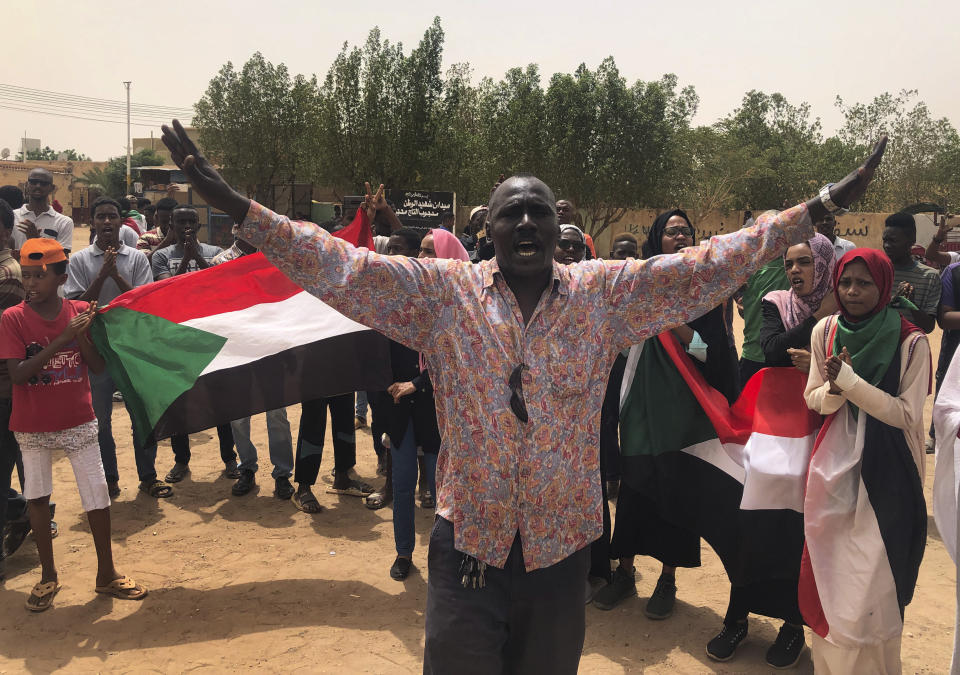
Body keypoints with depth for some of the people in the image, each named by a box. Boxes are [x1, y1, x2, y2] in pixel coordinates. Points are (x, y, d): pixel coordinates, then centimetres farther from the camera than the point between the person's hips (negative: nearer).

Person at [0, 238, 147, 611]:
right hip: (33, 426, -1)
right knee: (37, 497, 9)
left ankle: (106, 574, 16)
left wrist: (83, 335, -22)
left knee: (97, 495, 2)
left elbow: (99, 367, -5)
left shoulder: (80, 312, -4)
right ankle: (48, 576, 27)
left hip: (78, 422, 1)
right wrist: (61, 339, -27)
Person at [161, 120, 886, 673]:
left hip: (562, 543, 2)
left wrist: (822, 207, -2)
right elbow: (341, 268, -9)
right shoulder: (442, 291, -4)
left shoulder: (606, 293, 0)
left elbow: (712, 266, -1)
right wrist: (232, 202, -17)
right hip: (468, 542, -1)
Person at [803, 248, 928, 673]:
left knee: (871, 580, -2)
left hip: (886, 471, -4)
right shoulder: (825, 331, 1)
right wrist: (835, 389, -17)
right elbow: (813, 399, 5)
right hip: (835, 467, 4)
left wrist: (850, 381, -22)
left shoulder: (910, 342, -11)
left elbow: (906, 415, -13)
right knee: (829, 572, 13)